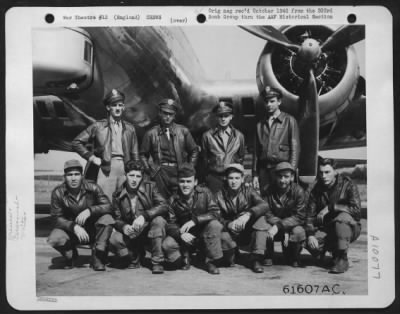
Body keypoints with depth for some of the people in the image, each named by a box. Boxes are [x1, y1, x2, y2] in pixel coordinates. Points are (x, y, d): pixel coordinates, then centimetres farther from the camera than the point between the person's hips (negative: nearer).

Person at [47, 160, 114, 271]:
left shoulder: (92, 188, -12)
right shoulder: (58, 193, -12)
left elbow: (107, 206, -18)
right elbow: (57, 218, -12)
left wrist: (89, 210, -36)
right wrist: (74, 227, -30)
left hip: (93, 230, 0)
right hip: (70, 229, 0)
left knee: (107, 219, -29)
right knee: (53, 239, -29)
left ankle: (98, 258, -12)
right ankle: (71, 256, 7)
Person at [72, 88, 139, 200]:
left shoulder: (130, 128, 15)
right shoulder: (98, 126, 7)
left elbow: (134, 155, 16)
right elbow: (76, 142, 7)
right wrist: (91, 157, -2)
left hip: (125, 169, 3)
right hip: (105, 169, -2)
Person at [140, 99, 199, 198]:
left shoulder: (183, 131, 9)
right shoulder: (151, 133, 7)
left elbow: (194, 151, 14)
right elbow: (143, 154, 13)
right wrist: (149, 170, 1)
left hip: (180, 172, 1)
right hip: (160, 173, 0)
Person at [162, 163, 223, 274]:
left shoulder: (204, 193, -9)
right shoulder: (173, 200, -5)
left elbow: (215, 213, -19)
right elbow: (171, 224, -8)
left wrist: (194, 220, -30)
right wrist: (181, 234, -31)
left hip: (204, 235, -1)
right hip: (185, 237, 1)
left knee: (215, 225, -32)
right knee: (167, 245, -28)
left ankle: (211, 262, -14)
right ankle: (184, 258, 8)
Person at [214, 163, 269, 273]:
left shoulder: (248, 191, -6)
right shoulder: (220, 195, -5)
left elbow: (264, 205, -24)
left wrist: (248, 214, -42)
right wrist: (228, 224, -33)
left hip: (248, 233, 1)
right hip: (231, 233, -1)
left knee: (259, 217, -27)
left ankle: (257, 260, -21)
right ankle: (231, 257, 4)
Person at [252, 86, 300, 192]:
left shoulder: (289, 121, 4)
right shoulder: (260, 125, 15)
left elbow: (295, 148, -1)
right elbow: (256, 151, 14)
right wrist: (255, 174, 8)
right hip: (264, 169, 3)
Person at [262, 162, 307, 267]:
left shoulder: (298, 191, -14)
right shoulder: (269, 190, -9)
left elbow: (300, 216, -18)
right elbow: (267, 213, -11)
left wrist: (279, 226, -31)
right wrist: (284, 230, -25)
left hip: (292, 225, -1)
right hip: (274, 224, 1)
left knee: (299, 232, -33)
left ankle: (293, 257, 0)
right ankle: (268, 255, -1)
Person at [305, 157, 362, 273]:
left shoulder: (348, 185, -12)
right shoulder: (317, 189, 0)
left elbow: (356, 209, -25)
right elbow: (310, 214, -5)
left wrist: (331, 207, -26)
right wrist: (310, 234, -20)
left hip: (350, 228, -3)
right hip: (326, 228, 3)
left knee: (343, 217, -37)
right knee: (309, 243, -25)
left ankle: (342, 259, -22)